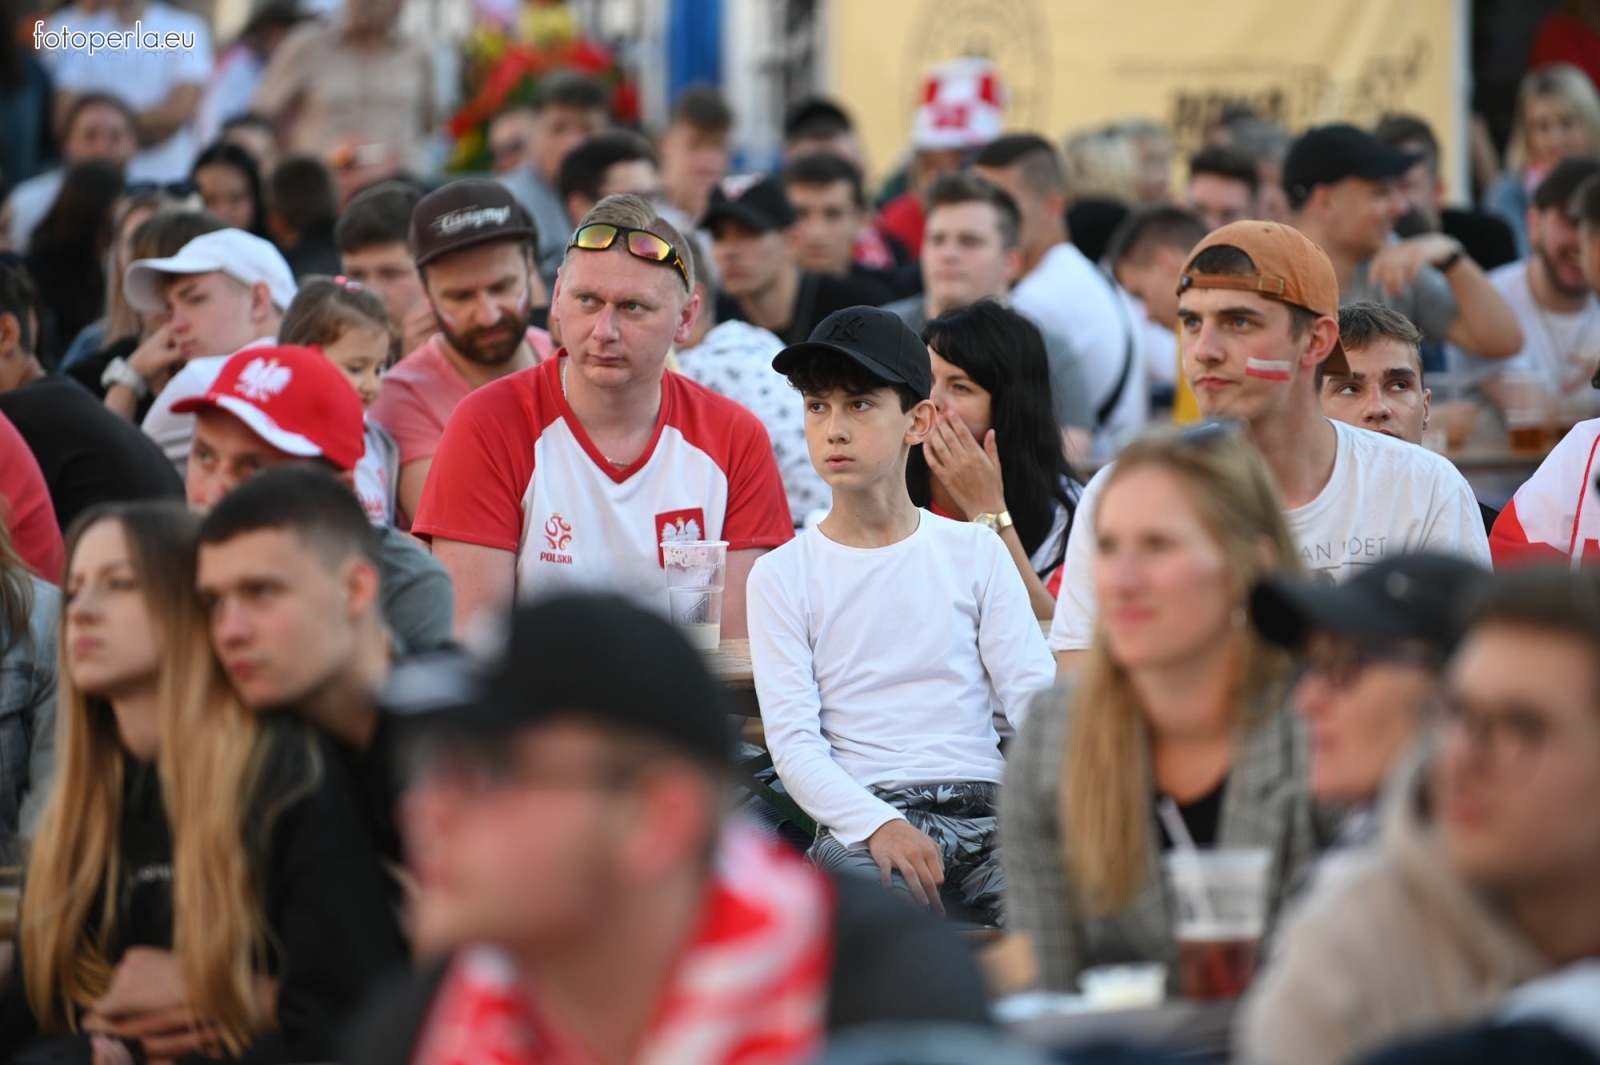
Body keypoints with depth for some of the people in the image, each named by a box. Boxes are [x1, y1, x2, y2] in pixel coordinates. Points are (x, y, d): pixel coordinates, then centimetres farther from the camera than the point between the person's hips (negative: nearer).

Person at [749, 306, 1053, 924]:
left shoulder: (975, 552, 15)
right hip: (859, 817, -1)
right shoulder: (784, 576, 10)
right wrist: (879, 826, -19)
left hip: (984, 809, 2)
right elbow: (793, 740, 0)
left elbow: (1035, 697, 8)